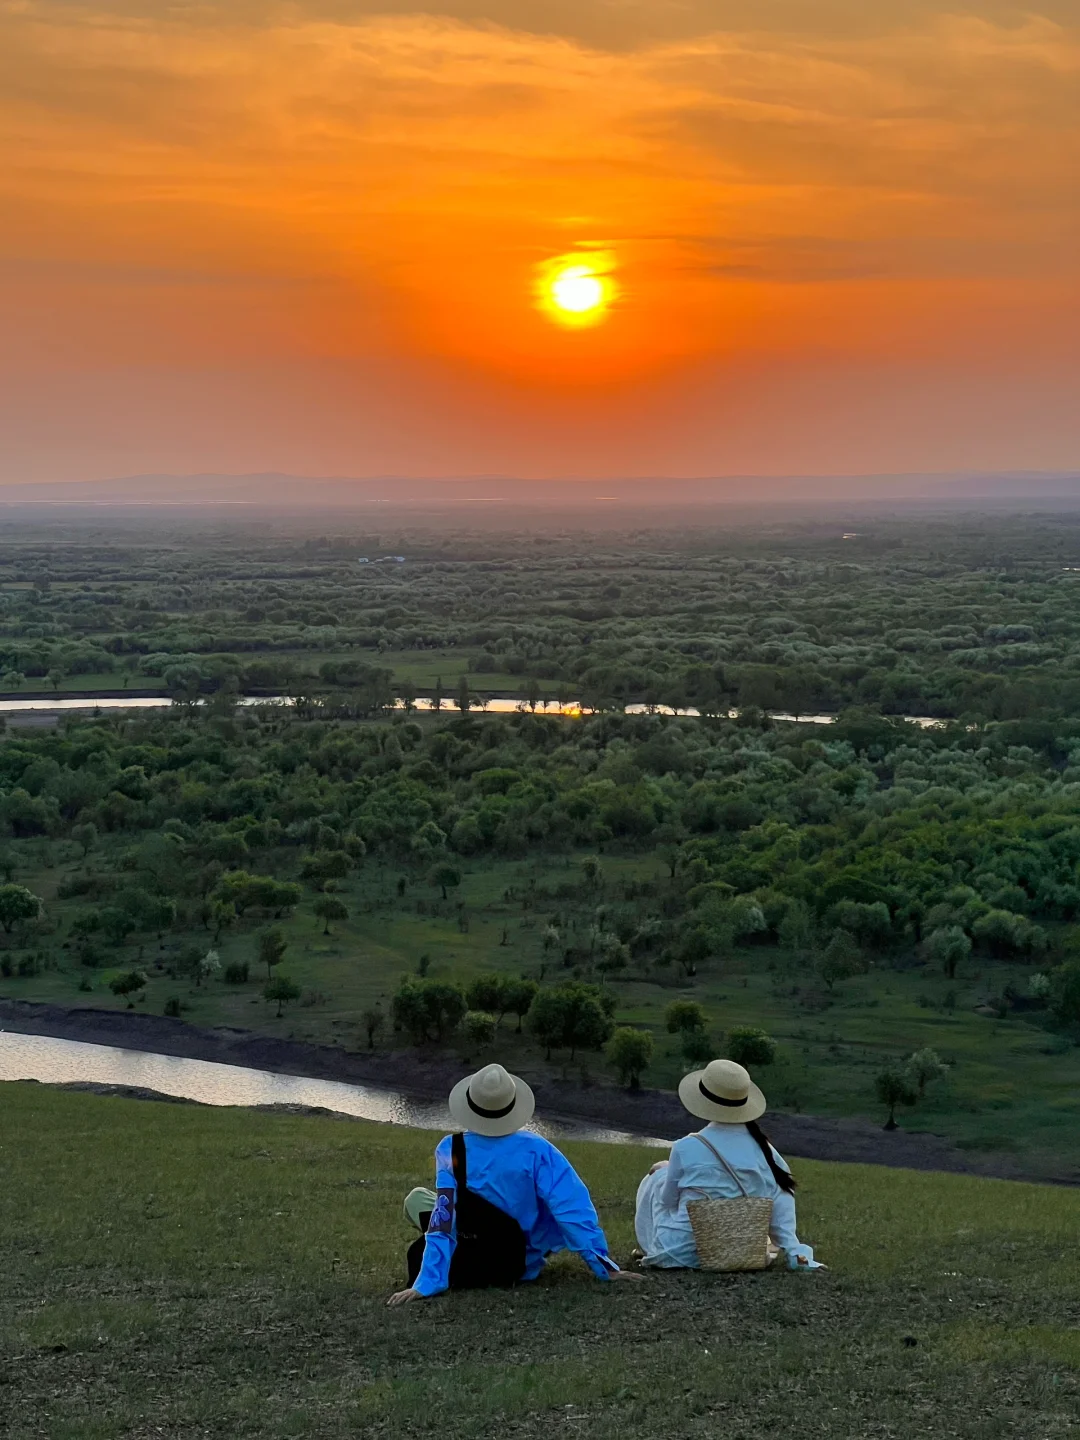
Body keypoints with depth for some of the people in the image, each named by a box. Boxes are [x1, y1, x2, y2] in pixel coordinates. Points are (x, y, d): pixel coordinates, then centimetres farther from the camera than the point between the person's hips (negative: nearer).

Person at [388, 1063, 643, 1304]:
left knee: (416, 1198, 22)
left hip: (465, 1269, 0)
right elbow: (572, 1208, -19)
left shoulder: (450, 1151, -18)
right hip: (523, 1267, 1)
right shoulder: (536, 1150, -18)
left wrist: (426, 1284, -20)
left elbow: (443, 1221, -21)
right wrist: (605, 1267, -13)